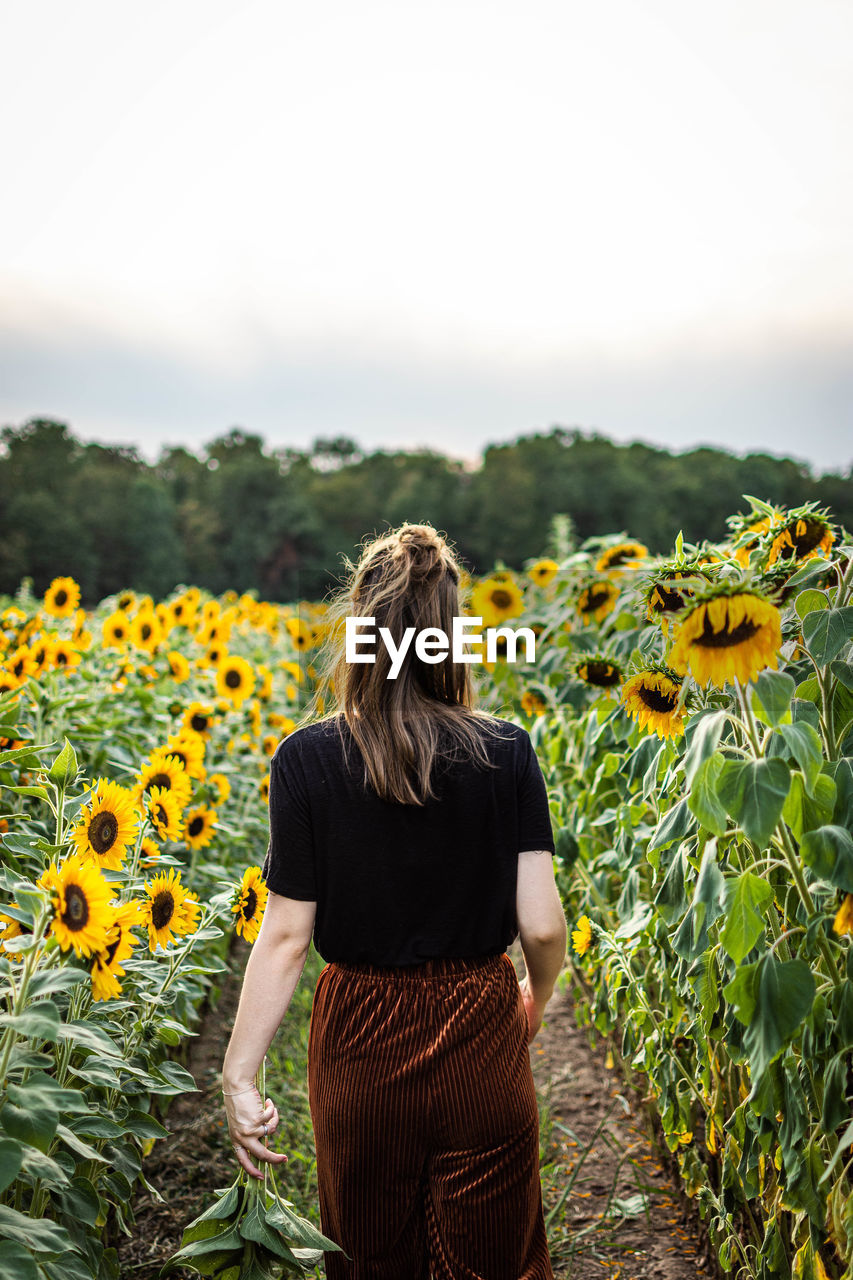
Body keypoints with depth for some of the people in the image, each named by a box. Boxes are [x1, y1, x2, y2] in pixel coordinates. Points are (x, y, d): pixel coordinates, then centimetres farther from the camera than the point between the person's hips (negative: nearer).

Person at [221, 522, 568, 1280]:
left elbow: (286, 937, -12)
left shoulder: (307, 760, -13)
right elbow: (542, 924, -10)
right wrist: (535, 1001, 11)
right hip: (480, 1046, 1)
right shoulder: (508, 752, -10)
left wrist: (239, 1074, -4)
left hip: (362, 1046, 0)